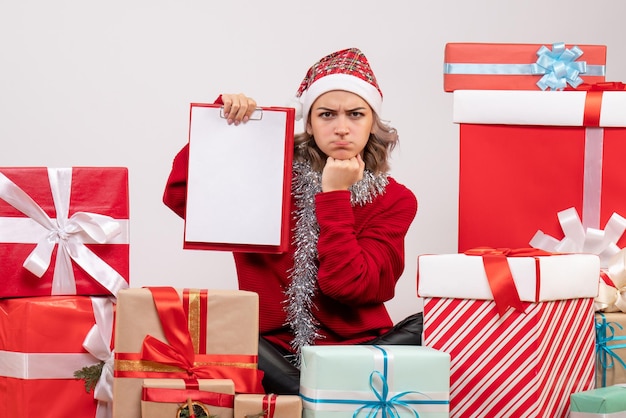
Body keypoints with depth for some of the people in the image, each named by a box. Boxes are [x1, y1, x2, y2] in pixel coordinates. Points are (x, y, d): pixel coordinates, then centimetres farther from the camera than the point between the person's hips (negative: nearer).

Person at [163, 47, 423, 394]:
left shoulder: (394, 200, 2)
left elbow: (348, 284, -11)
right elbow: (179, 197, -1)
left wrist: (334, 195, -12)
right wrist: (219, 122, -6)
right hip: (275, 349, 0)